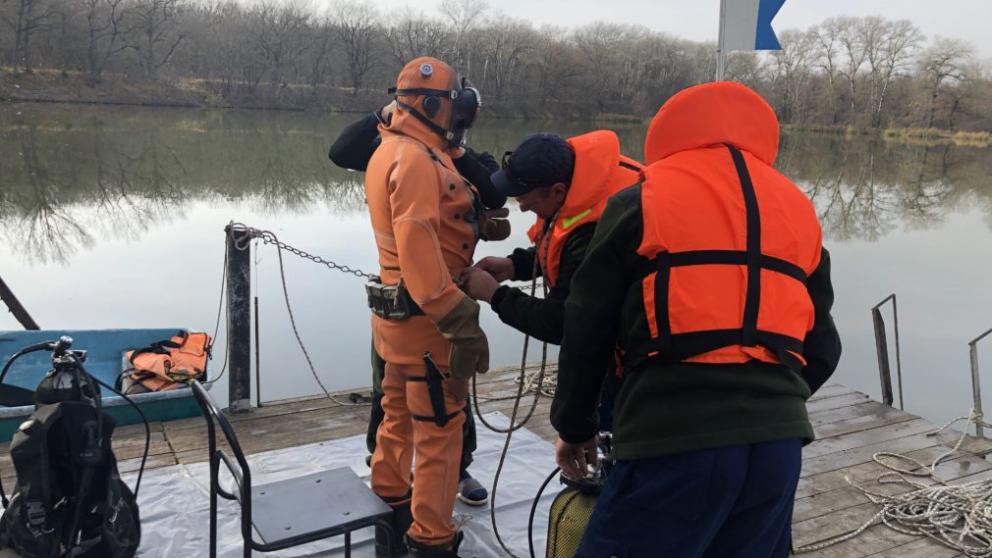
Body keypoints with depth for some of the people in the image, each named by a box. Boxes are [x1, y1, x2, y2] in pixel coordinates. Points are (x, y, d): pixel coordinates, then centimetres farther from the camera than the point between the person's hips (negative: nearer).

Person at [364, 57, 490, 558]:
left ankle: (389, 508, 38)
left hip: (399, 309, 10)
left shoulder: (392, 150, 14)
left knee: (401, 415, 22)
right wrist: (461, 321, -29)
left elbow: (419, 228, 7)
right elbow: (417, 244, -29)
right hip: (425, 316, -10)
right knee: (439, 429, 1)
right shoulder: (416, 159, -19)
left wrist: (476, 218, -3)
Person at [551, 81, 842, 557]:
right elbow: (822, 349, 19)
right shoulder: (798, 210, 17)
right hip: (778, 438, 6)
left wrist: (574, 428, 15)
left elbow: (586, 333, 3)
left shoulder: (641, 201, 2)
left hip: (675, 438, -5)